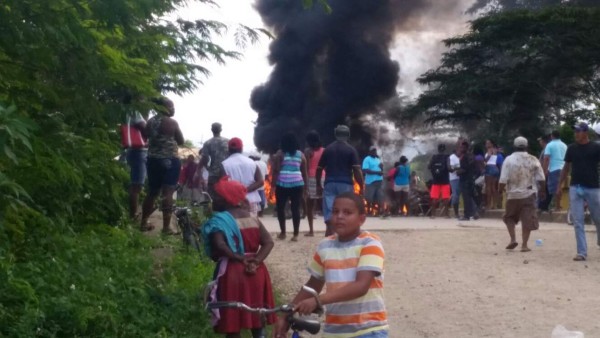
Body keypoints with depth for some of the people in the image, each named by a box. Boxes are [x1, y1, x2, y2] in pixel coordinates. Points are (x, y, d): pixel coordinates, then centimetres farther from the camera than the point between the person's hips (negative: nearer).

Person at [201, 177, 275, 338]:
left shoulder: (220, 220, -10)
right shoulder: (252, 218, 8)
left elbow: (219, 245, -27)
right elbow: (268, 242, -1)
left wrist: (239, 258, -15)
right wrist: (256, 261, -11)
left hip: (232, 272, -6)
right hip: (255, 272, 6)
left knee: (232, 317, 4)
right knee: (256, 311, 19)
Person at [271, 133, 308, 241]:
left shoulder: (280, 154, 1)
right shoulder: (301, 154, 10)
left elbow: (275, 171, -5)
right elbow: (304, 173, 10)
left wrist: (273, 185, -3)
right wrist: (305, 187, 15)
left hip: (282, 184, -2)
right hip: (297, 184, 2)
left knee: (280, 208, 10)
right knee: (296, 209, 1)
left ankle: (283, 233, 11)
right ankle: (295, 234, 0)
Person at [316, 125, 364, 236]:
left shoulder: (328, 149, 9)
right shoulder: (351, 150, 1)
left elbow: (319, 169, 11)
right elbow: (357, 170, -6)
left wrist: (318, 185, 21)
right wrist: (361, 187, -1)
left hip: (330, 184, 1)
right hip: (346, 184, -1)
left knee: (329, 218, -2)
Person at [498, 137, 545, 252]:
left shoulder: (509, 159, -7)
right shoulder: (533, 160, 0)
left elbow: (503, 179, -11)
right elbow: (541, 179, 1)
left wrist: (500, 190, 5)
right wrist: (542, 190, 15)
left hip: (513, 194, -1)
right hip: (529, 194, 1)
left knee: (509, 217, 18)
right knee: (527, 219, 4)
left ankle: (513, 239, 5)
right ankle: (524, 245, 1)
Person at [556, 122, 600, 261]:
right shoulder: (571, 148, 6)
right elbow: (566, 167, 13)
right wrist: (559, 186, 10)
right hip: (575, 188, 2)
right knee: (578, 222, -2)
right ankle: (582, 253, 0)